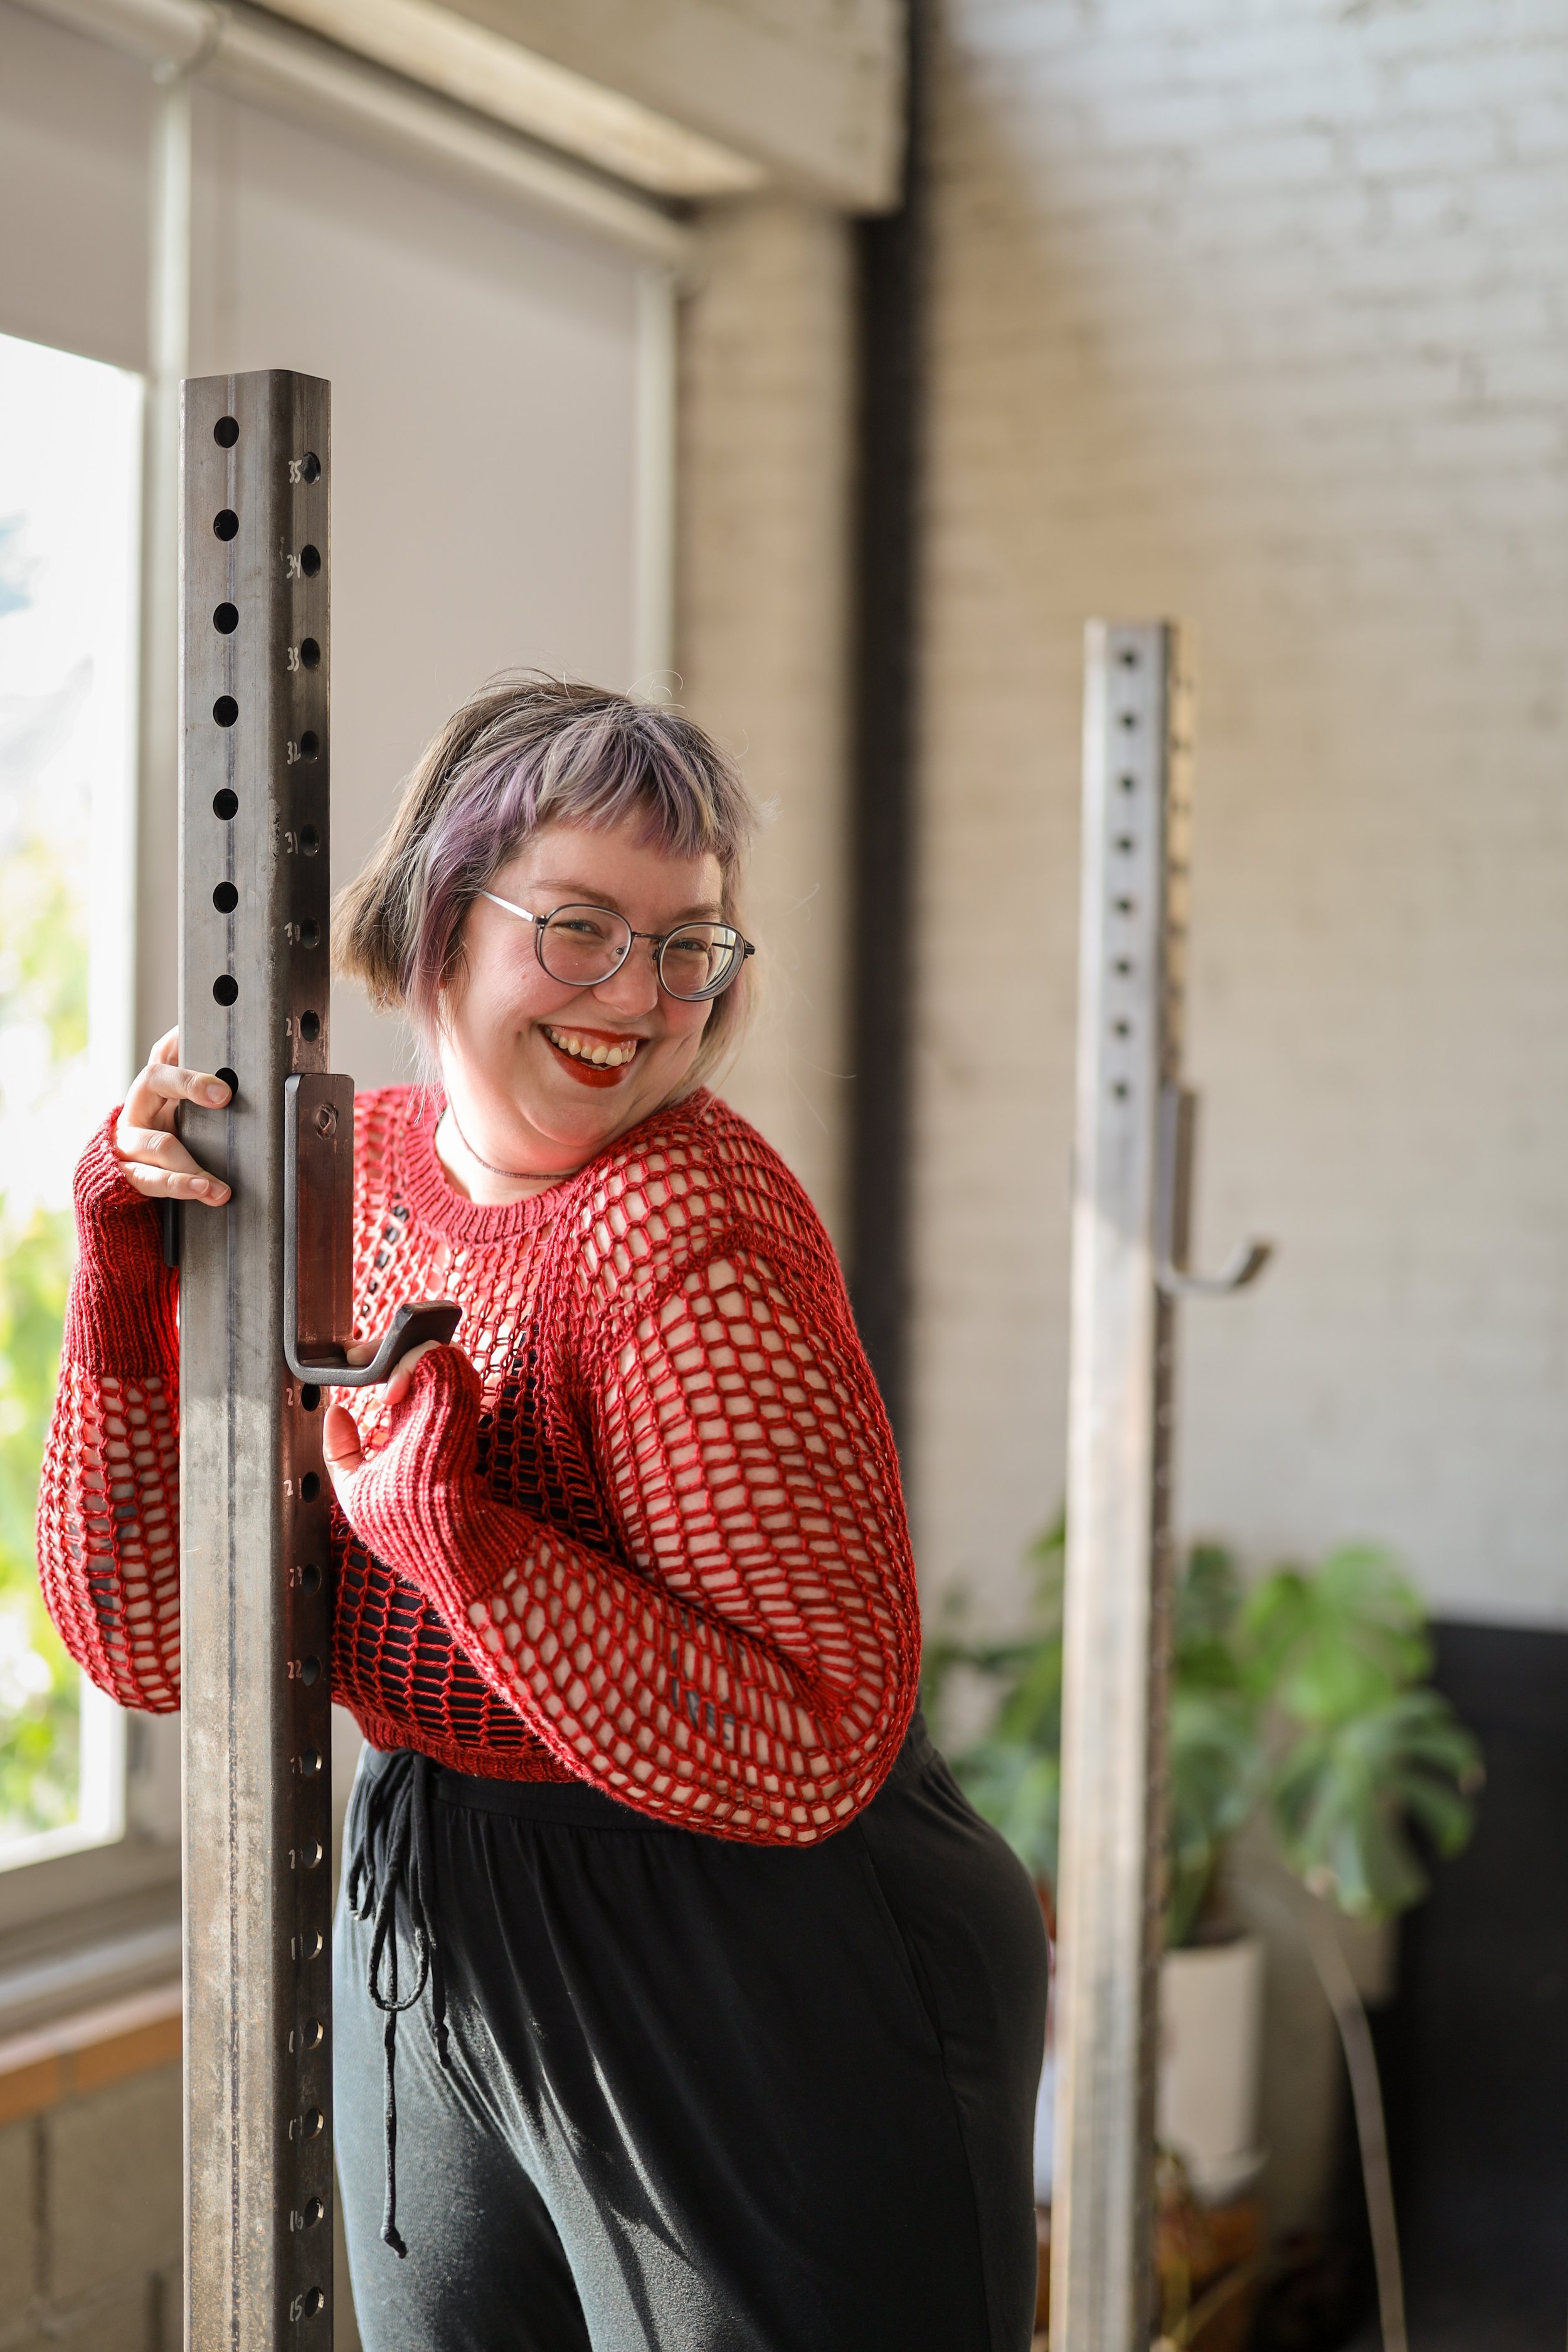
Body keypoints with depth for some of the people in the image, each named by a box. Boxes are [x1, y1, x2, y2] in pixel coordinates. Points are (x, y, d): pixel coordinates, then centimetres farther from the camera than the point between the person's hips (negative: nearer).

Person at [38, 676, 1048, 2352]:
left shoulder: (684, 1227, -20)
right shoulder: (346, 1174, -2)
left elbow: (812, 1756, -25)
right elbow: (151, 1649, -3)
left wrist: (441, 1510, -28)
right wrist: (128, 1273, -14)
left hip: (763, 2000, -6)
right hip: (425, 1962, 6)